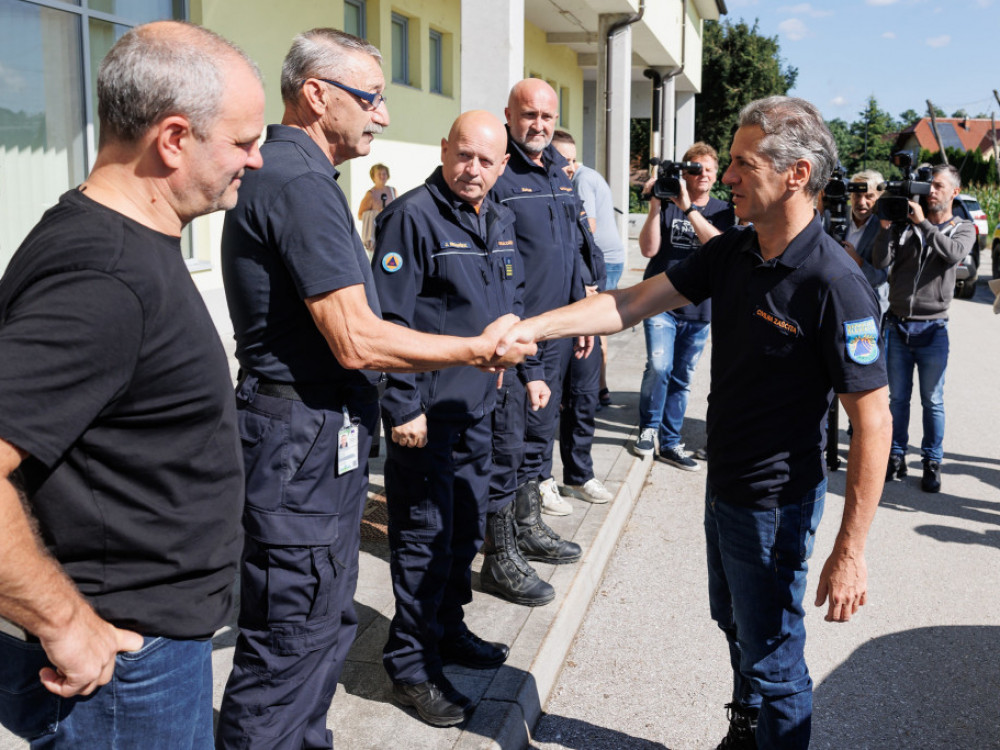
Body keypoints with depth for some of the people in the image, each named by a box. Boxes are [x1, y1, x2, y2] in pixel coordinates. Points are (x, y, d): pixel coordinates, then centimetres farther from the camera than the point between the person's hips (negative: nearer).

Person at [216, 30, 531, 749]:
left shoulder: (284, 173, 17)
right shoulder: (300, 183, -18)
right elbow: (357, 340, -24)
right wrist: (477, 348, -13)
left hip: (322, 439, 11)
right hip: (303, 444, -11)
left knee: (328, 621, 21)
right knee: (290, 641, 0)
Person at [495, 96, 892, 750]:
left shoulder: (833, 284, -25)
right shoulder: (731, 252, -1)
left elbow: (873, 422, -24)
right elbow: (632, 303, -1)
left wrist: (850, 552, -24)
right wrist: (530, 328, -12)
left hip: (774, 500, -9)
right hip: (723, 481, 9)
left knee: (771, 656, 7)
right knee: (733, 621, 27)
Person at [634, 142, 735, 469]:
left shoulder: (722, 210, 7)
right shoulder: (667, 204, 1)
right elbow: (649, 249, -7)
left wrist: (688, 208, -22)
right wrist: (655, 206, -16)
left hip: (699, 308, 3)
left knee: (682, 378, 8)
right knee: (658, 366, -17)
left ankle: (670, 443, 21)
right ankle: (648, 428, 9)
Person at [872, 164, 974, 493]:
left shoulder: (963, 229, 4)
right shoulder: (905, 224, 5)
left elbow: (953, 254, -19)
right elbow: (881, 262, -5)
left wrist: (923, 223, -18)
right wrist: (887, 225, -13)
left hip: (933, 329, -1)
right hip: (898, 325, 2)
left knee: (932, 402, 5)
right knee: (897, 398, 9)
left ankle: (932, 463, 15)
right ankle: (896, 458, 20)